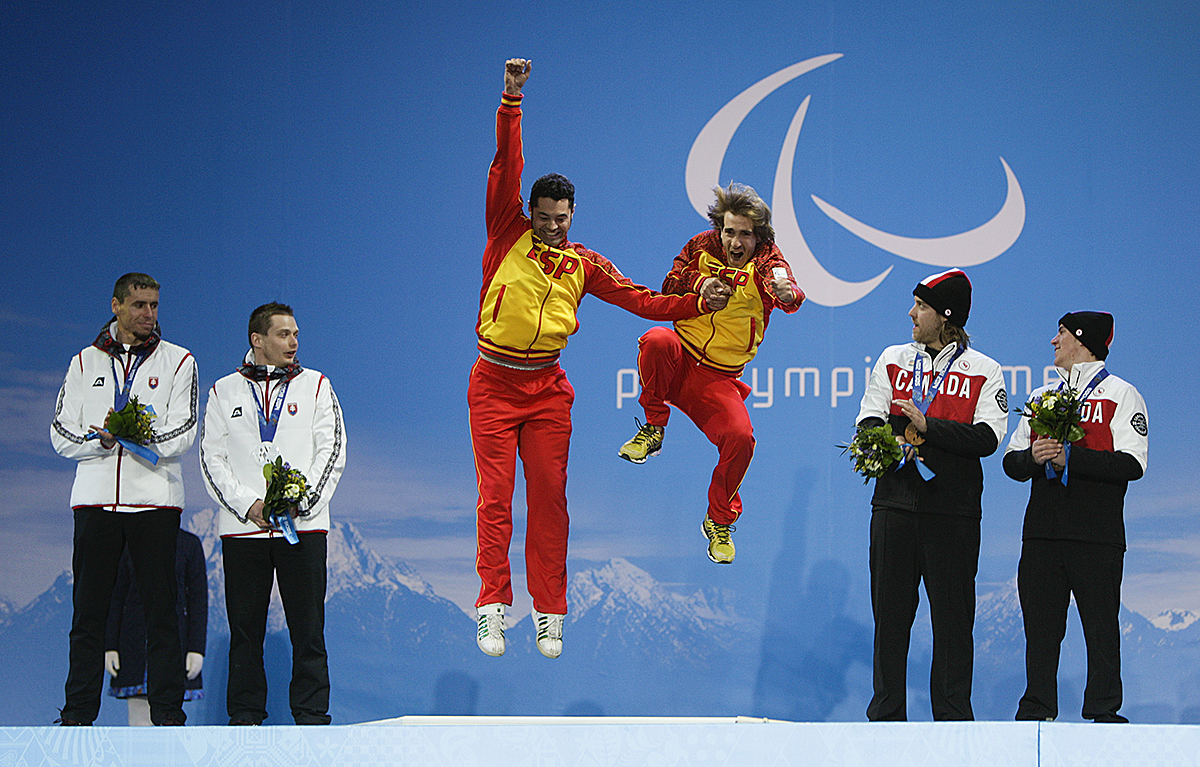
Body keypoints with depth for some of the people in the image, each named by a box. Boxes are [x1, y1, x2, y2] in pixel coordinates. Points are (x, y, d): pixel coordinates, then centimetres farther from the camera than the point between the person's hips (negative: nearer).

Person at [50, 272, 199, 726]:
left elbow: (182, 435, -3)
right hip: (95, 497, 2)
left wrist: (137, 436, -20)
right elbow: (61, 435, 7)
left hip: (154, 498, -2)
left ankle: (168, 713, 0)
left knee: (161, 611, -3)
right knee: (88, 612, 1)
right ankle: (78, 715, 5)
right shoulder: (85, 363, 14)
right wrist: (101, 440, -13)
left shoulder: (177, 361, 8)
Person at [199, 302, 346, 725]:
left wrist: (299, 499, -10)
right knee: (245, 630, 2)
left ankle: (311, 718, 2)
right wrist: (248, 505, -8)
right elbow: (212, 459, 6)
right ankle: (245, 716, 9)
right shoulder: (224, 392, 11)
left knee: (308, 629, -2)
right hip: (242, 528, 1)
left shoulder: (316, 386, 11)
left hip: (303, 527, 0)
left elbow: (332, 451, 4)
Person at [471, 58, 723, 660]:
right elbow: (506, 166, -6)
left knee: (549, 499, 1)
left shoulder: (583, 264, 8)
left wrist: (697, 305, 1)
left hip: (548, 390, 2)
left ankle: (549, 614, 4)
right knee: (495, 497, -5)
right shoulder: (507, 236, 1)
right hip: (494, 384, -2)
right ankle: (492, 609, -6)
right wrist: (511, 100, -14)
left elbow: (639, 299, 11)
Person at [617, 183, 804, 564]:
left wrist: (786, 290, -54)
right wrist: (699, 282, -19)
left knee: (739, 438, -21)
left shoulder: (766, 262, -8)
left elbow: (791, 298, -28)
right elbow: (670, 286, 3)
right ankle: (654, 427, -11)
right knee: (657, 341, -35)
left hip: (718, 378, 0)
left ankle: (719, 521, 6)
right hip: (680, 357, 0)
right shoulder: (702, 247, 1)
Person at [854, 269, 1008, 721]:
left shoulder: (984, 371, 4)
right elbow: (868, 422, 7)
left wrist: (927, 427, -15)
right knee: (890, 613, 4)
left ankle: (953, 717, 5)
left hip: (953, 512, -2)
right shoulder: (893, 360, 14)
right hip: (895, 505, 3)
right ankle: (886, 715, 11)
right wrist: (894, 442, -14)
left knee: (953, 617, -1)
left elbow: (987, 438, -8)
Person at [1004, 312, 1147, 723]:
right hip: (1042, 531, 5)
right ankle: (1037, 710, 12)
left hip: (1096, 535, -5)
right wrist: (1034, 457, -7)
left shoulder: (1121, 394, 4)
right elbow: (1011, 462, 15)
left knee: (1100, 628, -2)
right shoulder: (1042, 396, 21)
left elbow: (1131, 464, -9)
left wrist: (1069, 457, -15)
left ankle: (1104, 712, 4)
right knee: (1040, 626, 5)